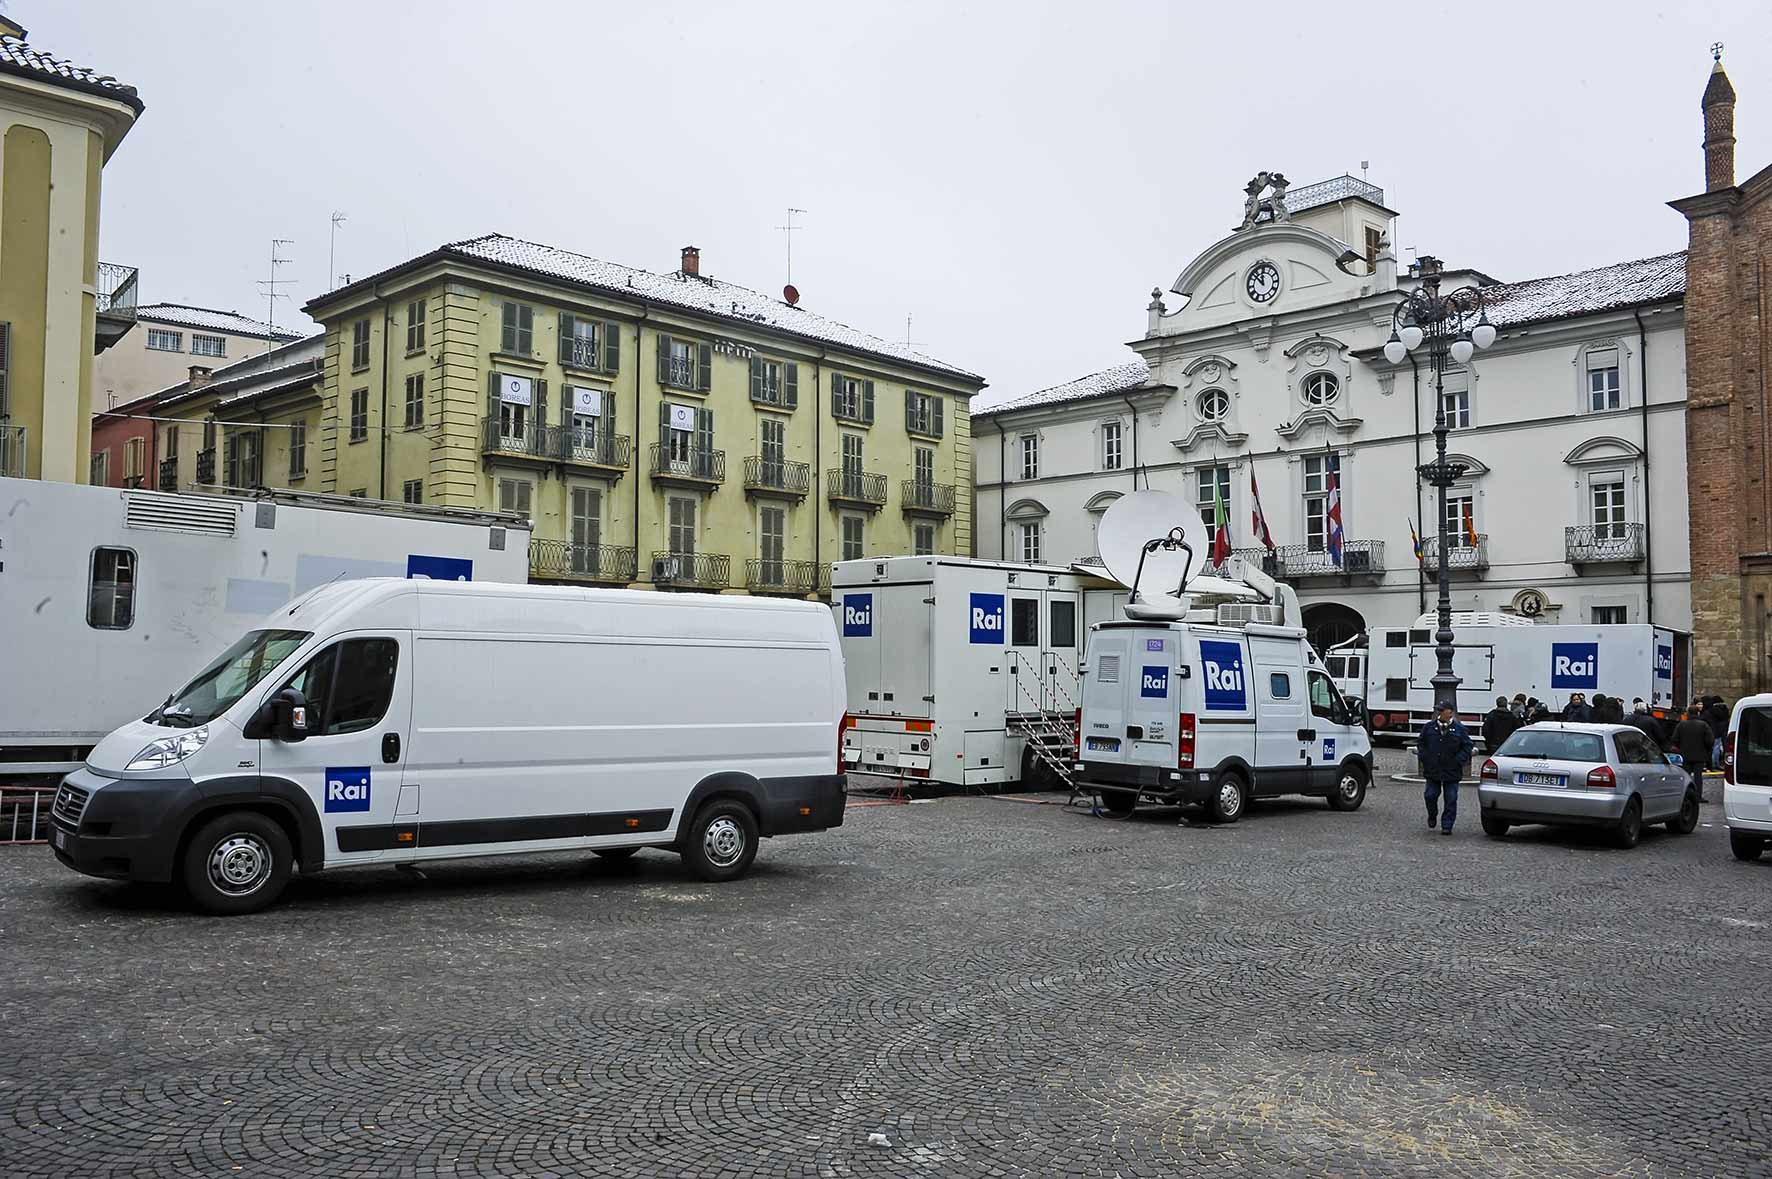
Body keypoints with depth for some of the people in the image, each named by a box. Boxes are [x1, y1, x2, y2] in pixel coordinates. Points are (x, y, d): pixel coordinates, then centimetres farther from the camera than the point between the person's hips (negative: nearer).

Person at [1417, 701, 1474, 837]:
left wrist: (1459, 761, -7)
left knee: (1451, 800, 0)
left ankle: (1447, 826, 7)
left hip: (1452, 772, -2)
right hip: (1432, 770, 2)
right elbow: (1420, 744, 13)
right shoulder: (1429, 727, 4)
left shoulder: (1459, 729, -1)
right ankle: (1432, 817, 30)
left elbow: (1467, 746, 4)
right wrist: (1424, 757, 0)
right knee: (1430, 796, 4)